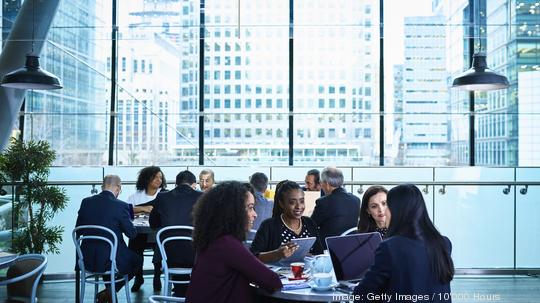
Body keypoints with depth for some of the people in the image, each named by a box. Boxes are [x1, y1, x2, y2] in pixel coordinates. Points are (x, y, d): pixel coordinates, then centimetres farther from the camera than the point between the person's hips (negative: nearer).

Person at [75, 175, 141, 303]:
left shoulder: (86, 202, -1)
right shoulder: (121, 206, -15)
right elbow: (132, 234, -8)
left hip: (87, 260, 5)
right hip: (110, 260, -5)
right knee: (137, 260, 24)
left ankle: (109, 292, 36)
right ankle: (111, 290, 16)